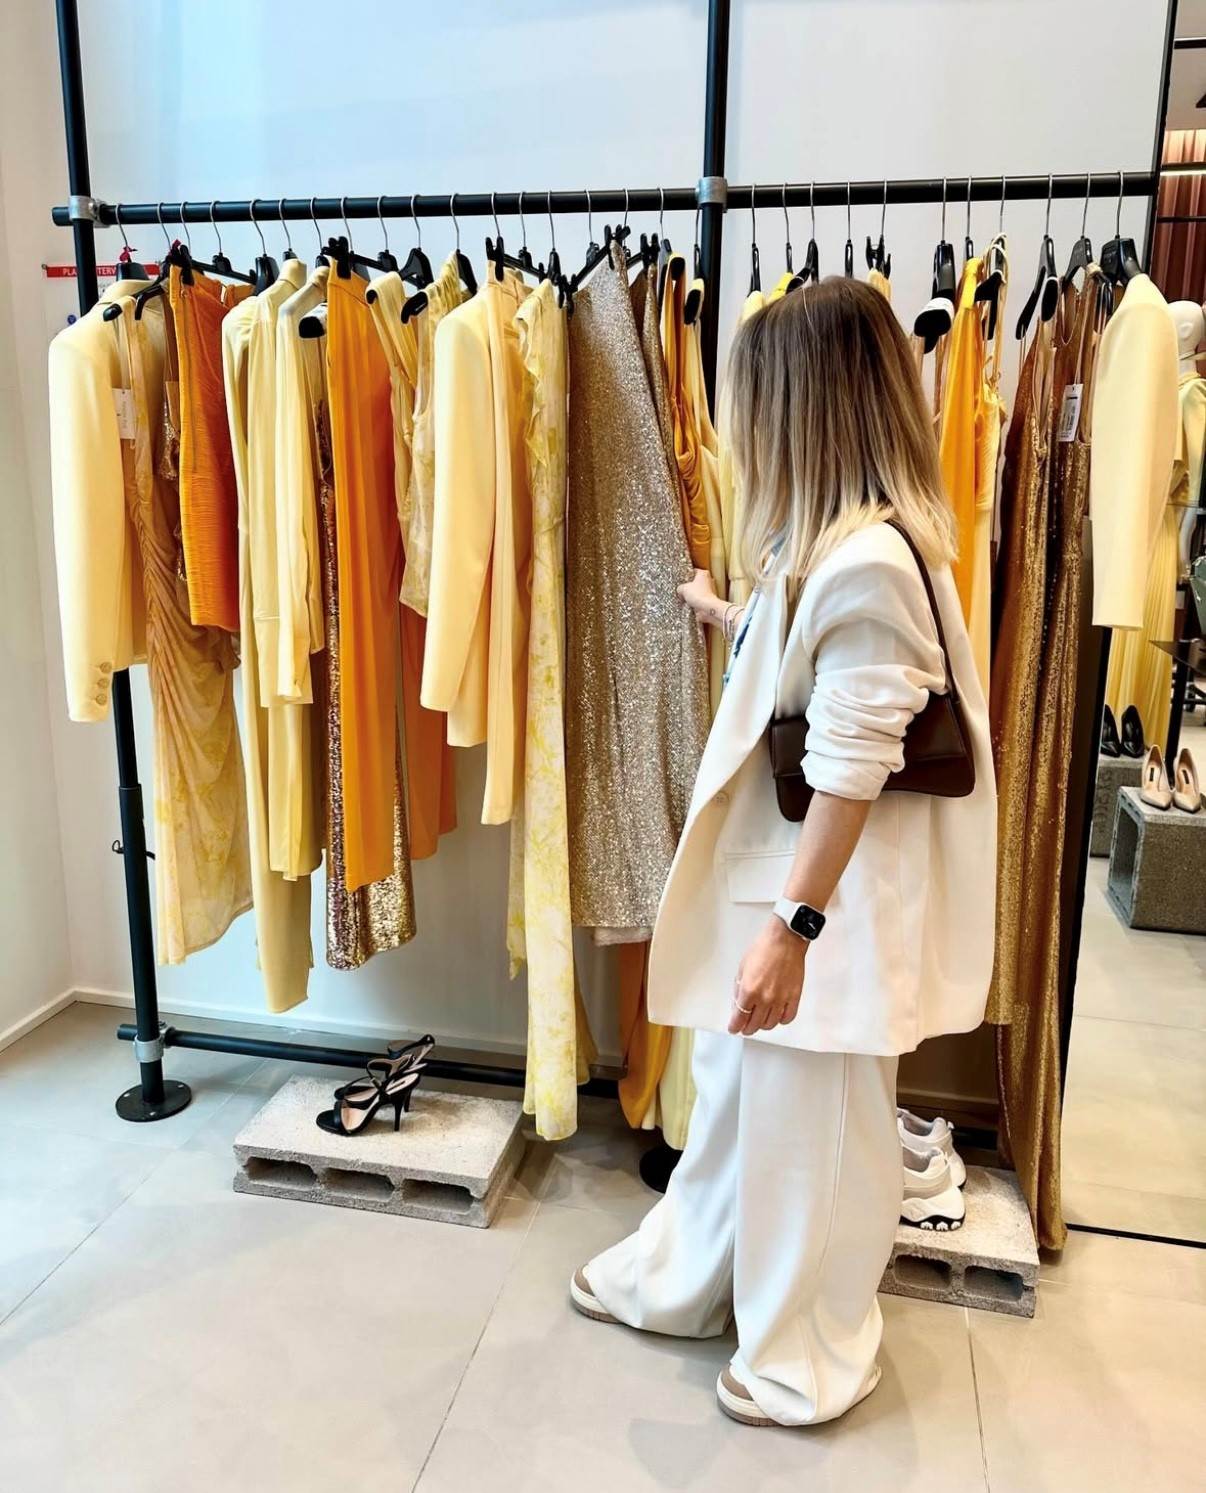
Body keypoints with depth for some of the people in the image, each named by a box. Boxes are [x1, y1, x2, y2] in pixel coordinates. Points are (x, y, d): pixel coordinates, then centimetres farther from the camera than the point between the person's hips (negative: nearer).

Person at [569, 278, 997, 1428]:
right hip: (770, 877, 9)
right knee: (733, 1096, 23)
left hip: (821, 900, -9)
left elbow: (854, 769, -24)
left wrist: (792, 926, -22)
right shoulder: (836, 541, 7)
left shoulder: (866, 559, -23)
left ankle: (807, 1362, 33)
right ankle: (681, 1279, 44)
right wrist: (726, 617, 35)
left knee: (811, 1131, 10)